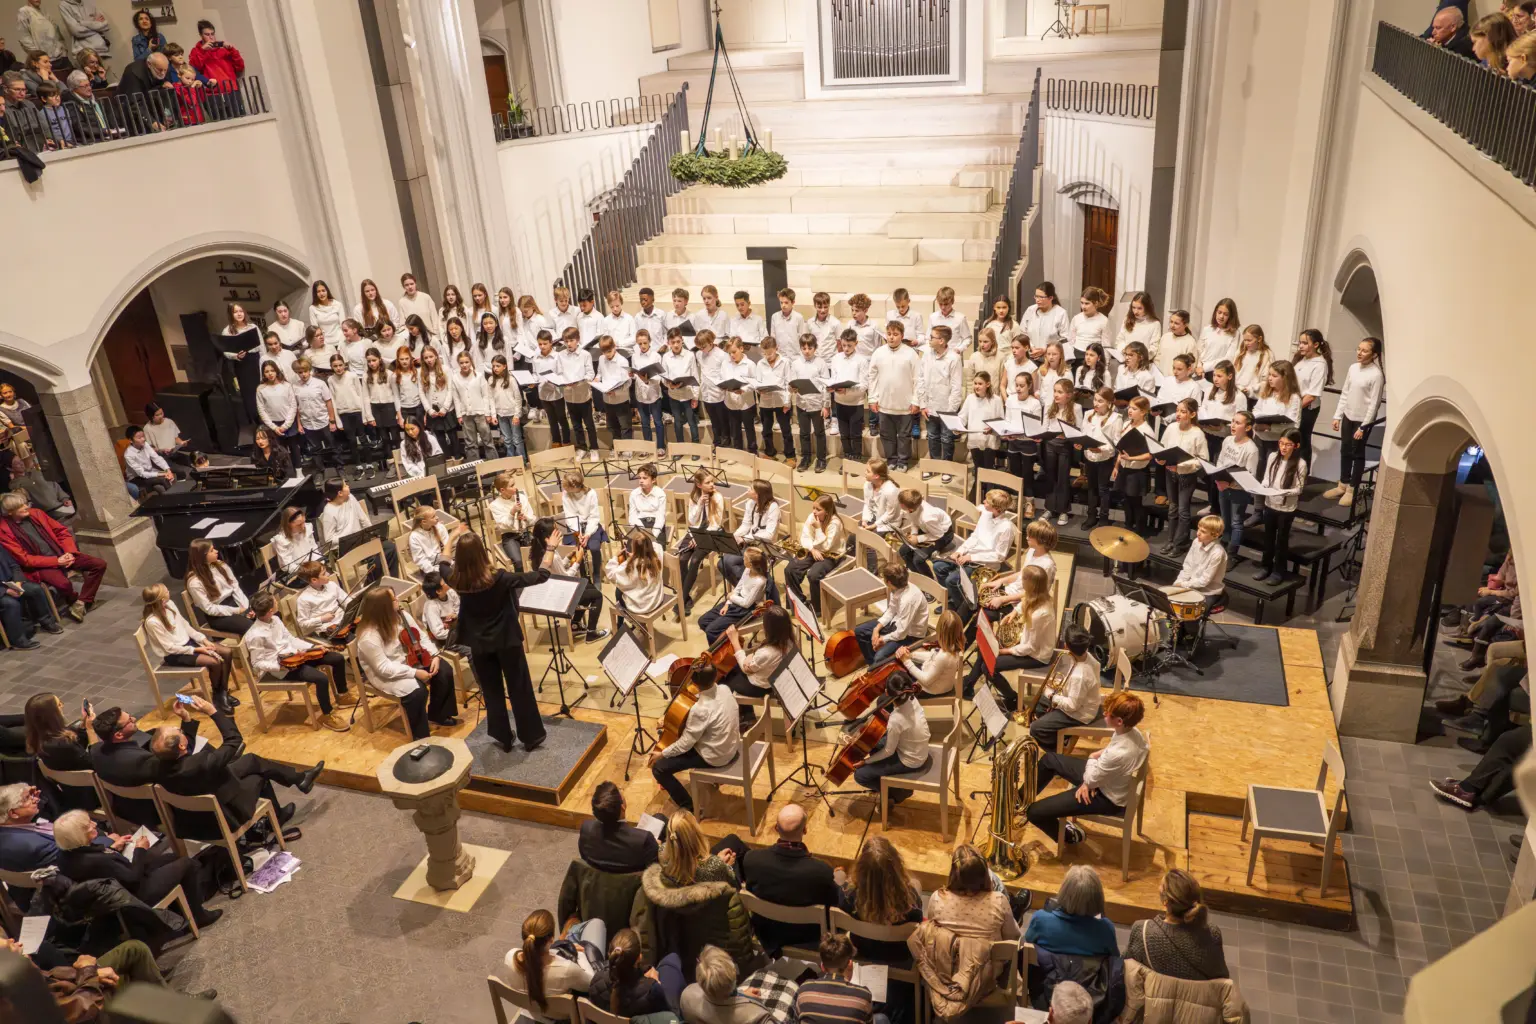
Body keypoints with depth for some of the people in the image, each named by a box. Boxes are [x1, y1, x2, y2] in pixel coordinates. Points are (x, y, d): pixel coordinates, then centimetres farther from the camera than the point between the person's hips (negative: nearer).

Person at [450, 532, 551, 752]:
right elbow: (541, 575, -17)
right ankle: (531, 736, 21)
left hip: (478, 644, 4)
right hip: (506, 640, -3)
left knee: (491, 691, 18)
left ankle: (504, 738, 27)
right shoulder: (498, 578, -24)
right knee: (519, 688, 11)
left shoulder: (457, 581, -13)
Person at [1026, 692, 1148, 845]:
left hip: (1107, 797, -9)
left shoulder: (1119, 753, -40)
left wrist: (1091, 759, -5)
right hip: (1104, 778, 9)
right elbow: (1109, 752, 6)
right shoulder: (1132, 731, -15)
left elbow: (1090, 779, -24)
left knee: (1035, 812, -12)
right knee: (1049, 759, 21)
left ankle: (1070, 836, 18)